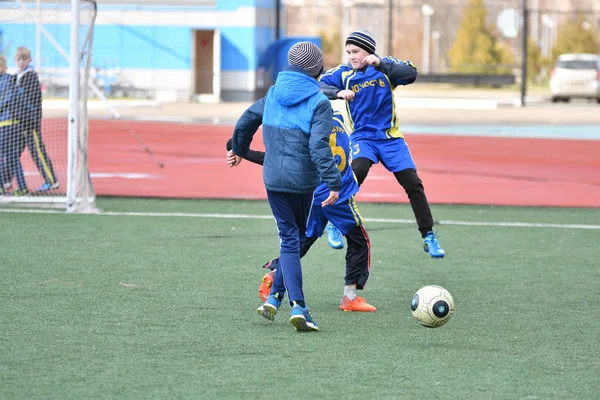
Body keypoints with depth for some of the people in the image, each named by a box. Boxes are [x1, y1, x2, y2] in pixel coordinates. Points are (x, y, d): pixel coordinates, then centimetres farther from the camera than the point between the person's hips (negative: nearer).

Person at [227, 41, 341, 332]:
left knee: (289, 238, 6)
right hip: (302, 180, -4)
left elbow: (245, 122, 20)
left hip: (273, 177, 4)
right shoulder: (319, 103, -9)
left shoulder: (273, 94, 8)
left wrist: (239, 149, 39)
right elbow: (319, 146, -19)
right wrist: (334, 183, -19)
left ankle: (298, 305, -4)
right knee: (295, 237, 14)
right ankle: (275, 297, 8)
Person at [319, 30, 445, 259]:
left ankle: (428, 237, 9)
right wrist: (338, 93, -29)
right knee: (357, 171, -29)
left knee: (413, 183, -3)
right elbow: (319, 88, -11)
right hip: (363, 137, -1)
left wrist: (381, 65, -34)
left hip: (390, 137, 1)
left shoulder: (386, 66, -6)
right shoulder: (343, 74, -2)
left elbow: (410, 74, -22)